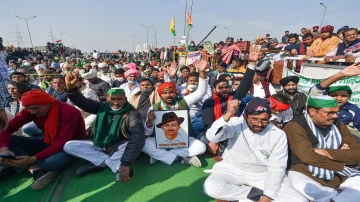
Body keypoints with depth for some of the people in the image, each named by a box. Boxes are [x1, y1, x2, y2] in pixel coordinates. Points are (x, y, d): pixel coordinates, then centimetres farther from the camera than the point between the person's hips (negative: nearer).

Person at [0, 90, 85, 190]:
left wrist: (33, 159, -39)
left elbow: (62, 143, -31)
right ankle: (37, 169, -22)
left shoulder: (69, 112, -27)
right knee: (8, 141, -11)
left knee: (57, 161, -40)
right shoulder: (31, 110, -7)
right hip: (49, 144, 6)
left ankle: (32, 166, -9)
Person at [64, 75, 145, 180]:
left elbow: (137, 137, -36)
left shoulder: (132, 113, -23)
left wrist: (125, 164, -47)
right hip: (99, 146, 5)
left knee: (136, 145, -35)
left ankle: (101, 163, -18)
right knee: (68, 146, -10)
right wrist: (71, 88, -31)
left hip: (119, 148, -5)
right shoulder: (102, 107, -6)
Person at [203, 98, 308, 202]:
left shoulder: (278, 135, -10)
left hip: (263, 175, 2)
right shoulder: (236, 123, -16)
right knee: (211, 188, -28)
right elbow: (212, 137, -31)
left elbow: (277, 168, -9)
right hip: (232, 170, -1)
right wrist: (228, 114, -42)